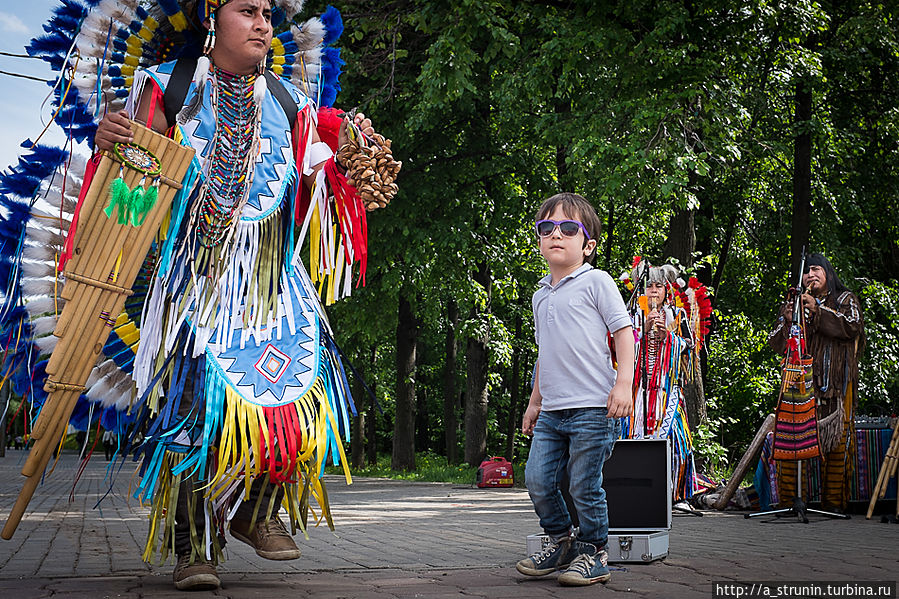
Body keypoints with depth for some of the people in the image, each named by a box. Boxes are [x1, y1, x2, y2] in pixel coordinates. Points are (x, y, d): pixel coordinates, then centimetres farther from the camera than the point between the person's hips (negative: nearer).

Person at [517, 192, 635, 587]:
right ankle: (561, 542, 22)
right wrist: (535, 401, 26)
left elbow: (623, 331, -5)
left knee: (585, 486, -3)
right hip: (551, 411, 6)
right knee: (538, 481, 1)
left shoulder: (595, 281, -1)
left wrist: (623, 383, -14)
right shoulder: (541, 296, 17)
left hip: (593, 407, -6)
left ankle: (593, 554, 14)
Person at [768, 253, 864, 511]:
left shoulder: (845, 300, 12)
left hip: (836, 384, -1)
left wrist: (818, 311, -12)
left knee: (837, 440, -5)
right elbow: (775, 343, 12)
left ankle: (834, 501, 2)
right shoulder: (793, 304, 18)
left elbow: (852, 326, -8)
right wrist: (787, 321, -7)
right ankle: (787, 499, -3)